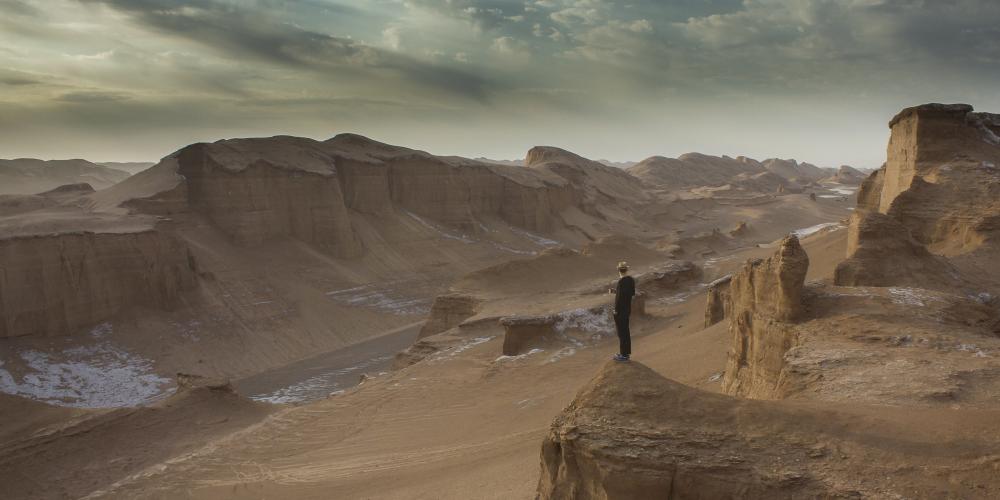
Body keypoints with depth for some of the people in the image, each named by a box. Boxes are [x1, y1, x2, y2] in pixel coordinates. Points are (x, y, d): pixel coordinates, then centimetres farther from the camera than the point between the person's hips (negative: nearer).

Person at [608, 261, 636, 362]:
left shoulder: (622, 282, -24)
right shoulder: (631, 279, 1)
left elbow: (619, 298, -23)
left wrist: (616, 312, -14)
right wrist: (616, 291, 15)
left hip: (620, 311, -8)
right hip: (628, 309, 8)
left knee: (622, 333, 3)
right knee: (626, 331, 19)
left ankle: (624, 355, 13)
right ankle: (627, 352, 30)